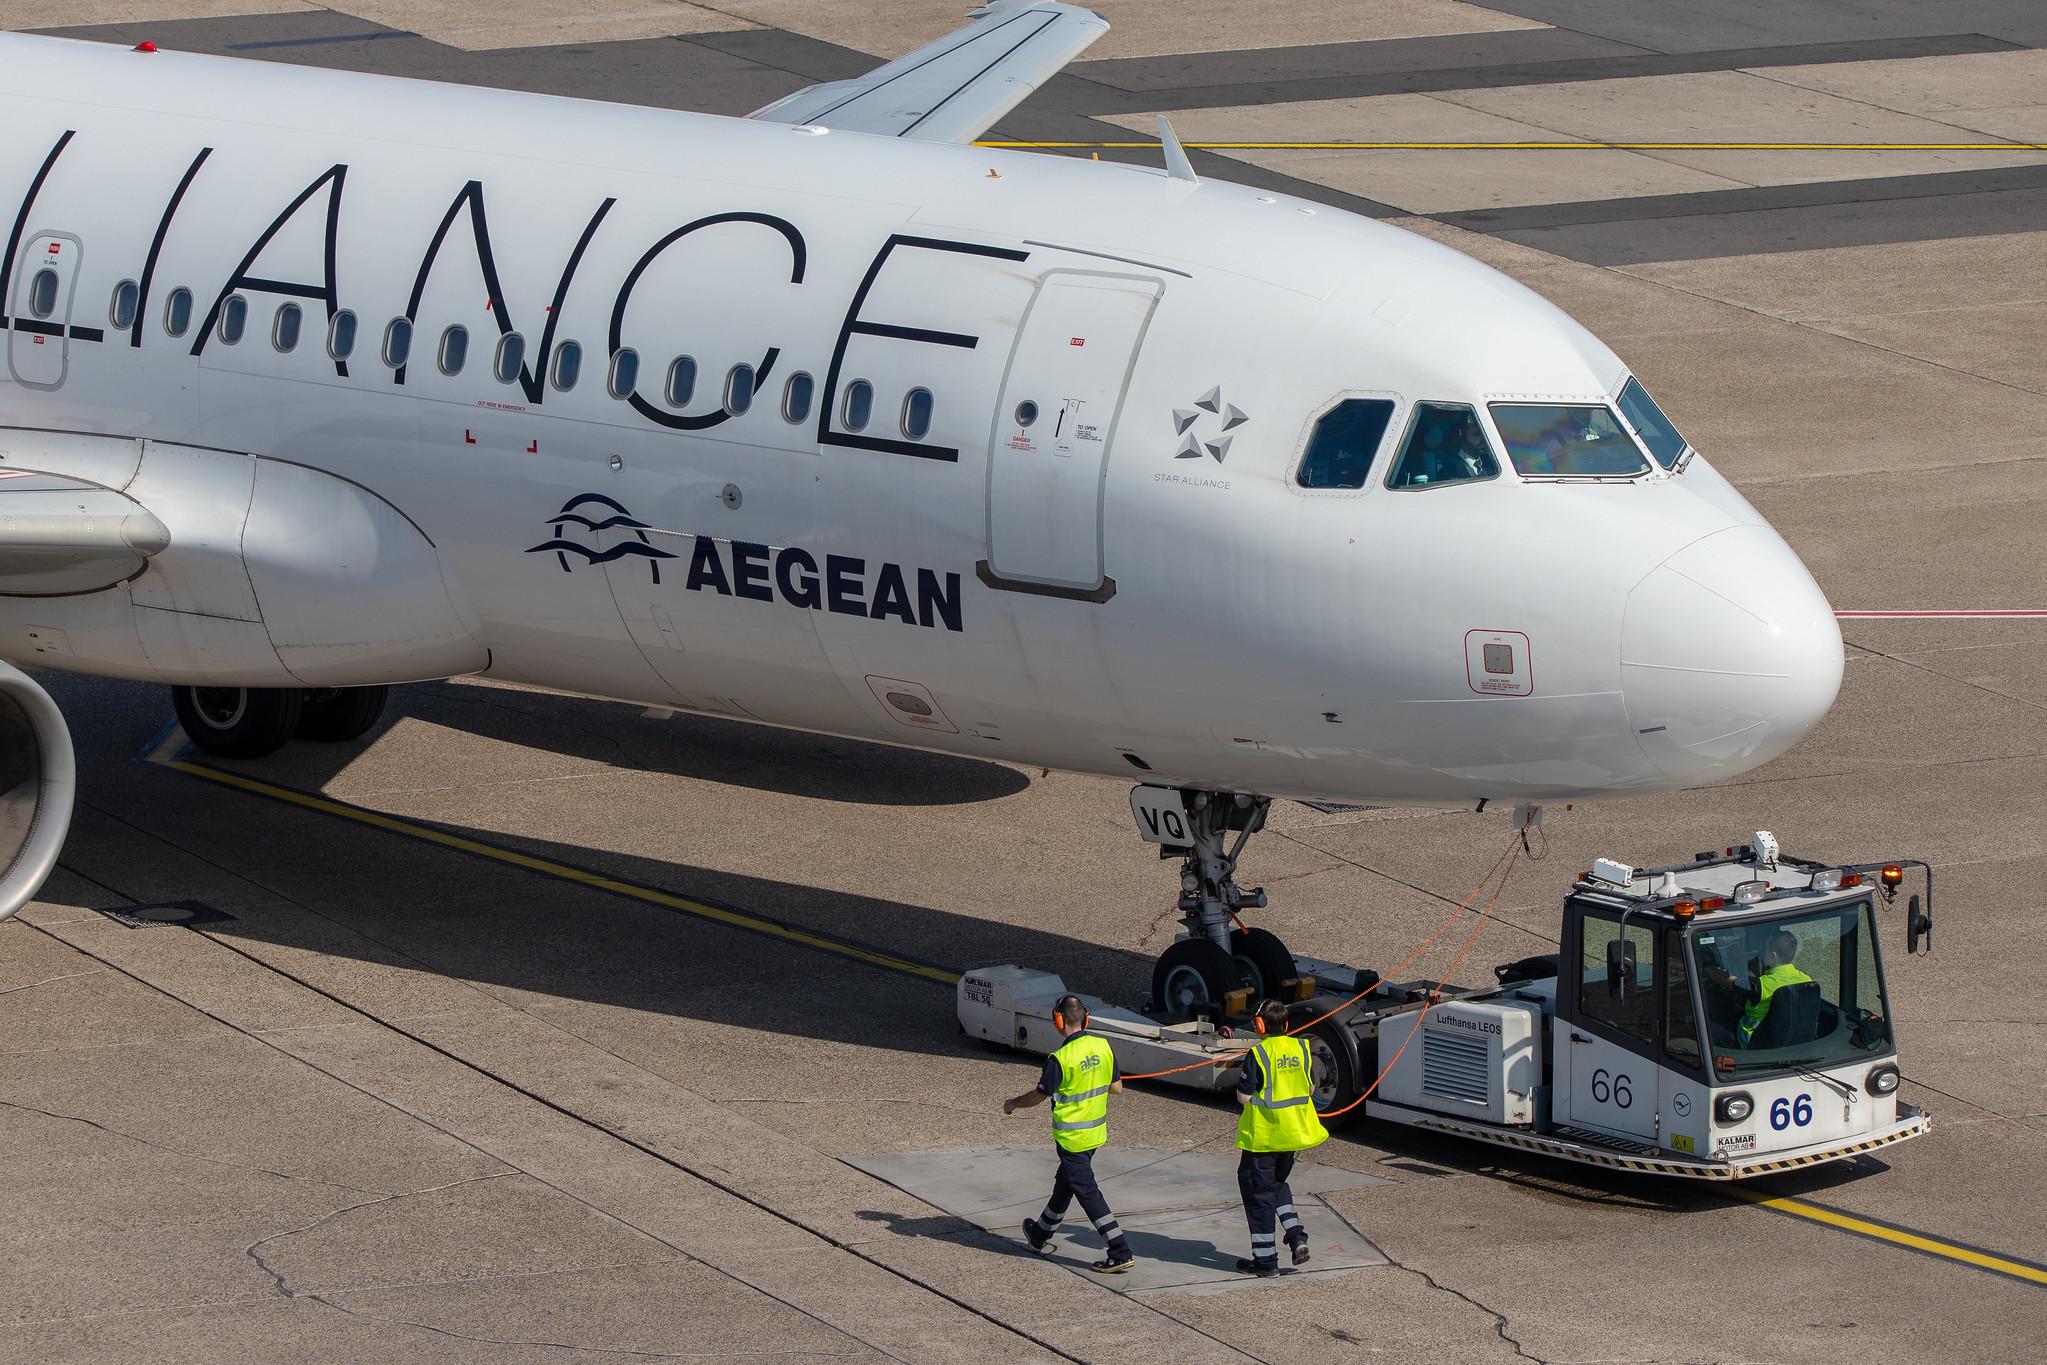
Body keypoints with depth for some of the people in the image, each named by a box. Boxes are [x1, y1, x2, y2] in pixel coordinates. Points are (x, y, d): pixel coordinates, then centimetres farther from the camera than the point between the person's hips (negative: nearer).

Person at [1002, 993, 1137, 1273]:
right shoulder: (1103, 1048, -3)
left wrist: (1013, 1104, 8)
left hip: (1072, 1137, -8)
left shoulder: (1060, 1058, -23)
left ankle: (1121, 1254, -7)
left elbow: (1039, 1095, -12)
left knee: (1088, 1193, -3)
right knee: (1064, 1184, 24)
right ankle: (1040, 1235, 44)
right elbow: (1116, 1088, 5)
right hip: (1097, 1131, 8)